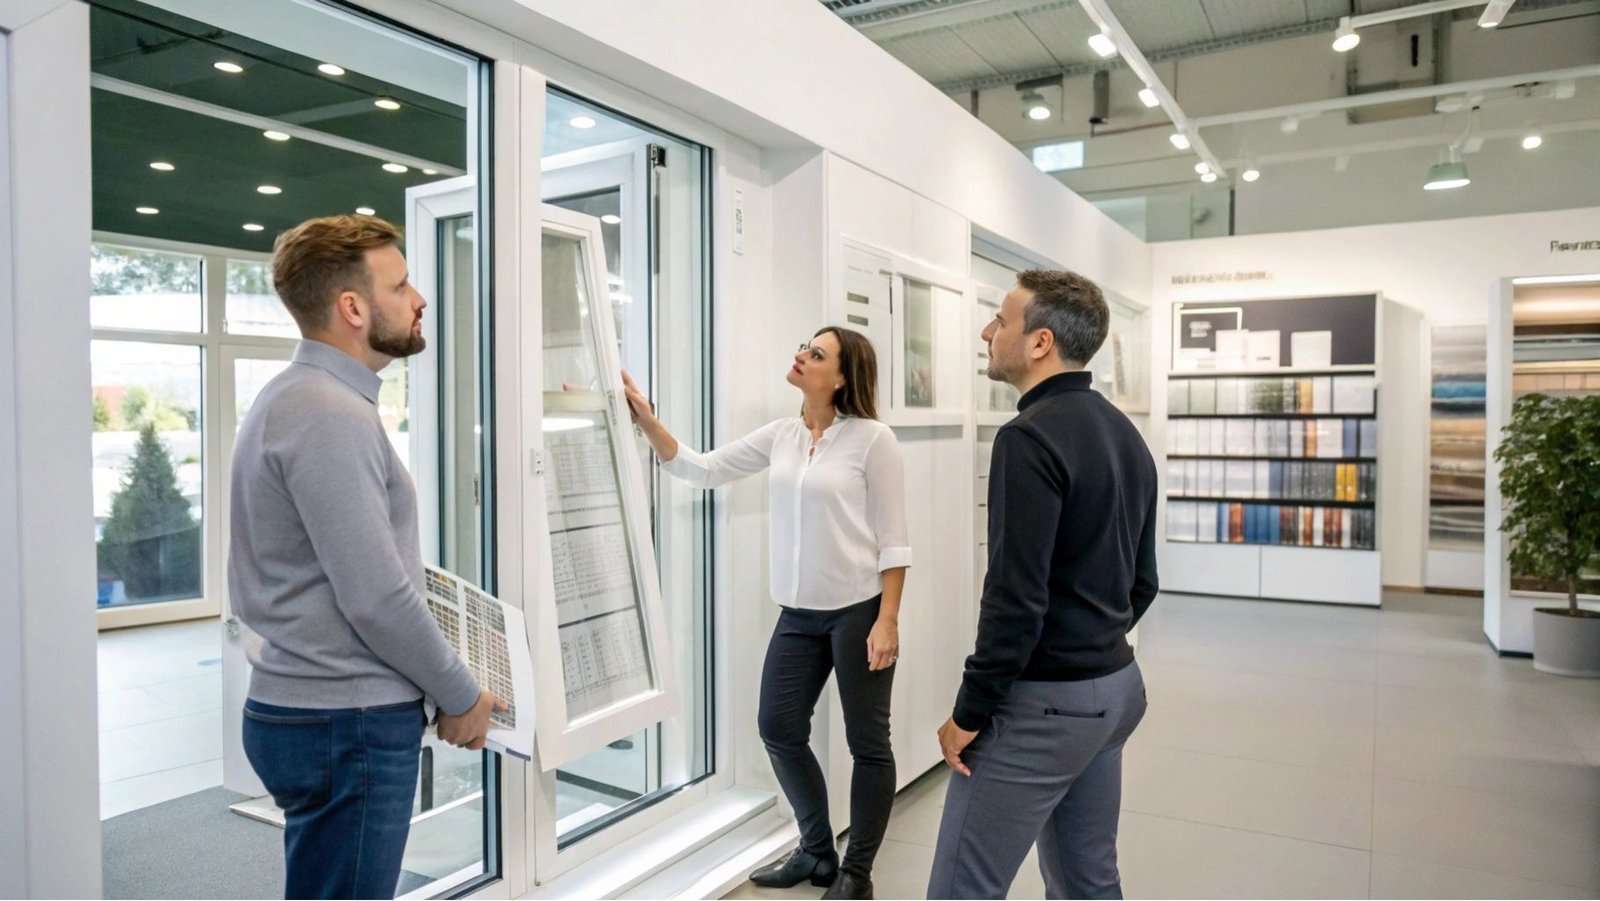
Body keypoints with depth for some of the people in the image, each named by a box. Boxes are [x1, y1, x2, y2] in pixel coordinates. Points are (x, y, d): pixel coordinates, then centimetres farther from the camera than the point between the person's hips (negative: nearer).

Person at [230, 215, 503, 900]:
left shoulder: (299, 396, 12)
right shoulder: (330, 414, -20)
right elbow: (376, 598, -23)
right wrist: (461, 696, -9)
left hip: (301, 704, 10)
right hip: (346, 721, -10)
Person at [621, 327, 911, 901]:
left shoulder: (872, 439, -11)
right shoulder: (781, 436, 5)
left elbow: (893, 539, -11)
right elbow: (702, 470, 5)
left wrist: (887, 621, -15)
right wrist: (647, 421, -6)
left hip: (859, 610, -6)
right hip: (799, 612, 6)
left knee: (866, 742, 7)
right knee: (779, 730, 11)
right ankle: (817, 852, 33)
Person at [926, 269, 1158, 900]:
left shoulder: (1031, 436, -19)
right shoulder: (1125, 434, 10)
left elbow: (1016, 596, -23)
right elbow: (1141, 582, 15)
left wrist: (970, 711, -14)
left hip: (1042, 702, -9)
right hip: (1114, 687, 9)